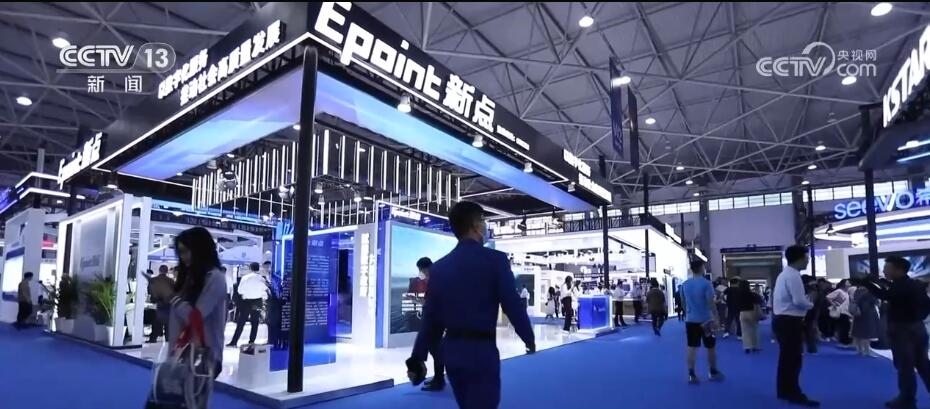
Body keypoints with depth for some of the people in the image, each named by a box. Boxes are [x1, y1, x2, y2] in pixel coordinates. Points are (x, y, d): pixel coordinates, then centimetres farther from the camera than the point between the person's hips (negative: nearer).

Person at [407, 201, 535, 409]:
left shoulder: (440, 266, 3)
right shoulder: (495, 259, -10)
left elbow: (431, 315, 5)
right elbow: (513, 305, -9)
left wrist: (418, 356, 12)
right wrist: (530, 339, 7)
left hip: (452, 350, 6)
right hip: (482, 350, -6)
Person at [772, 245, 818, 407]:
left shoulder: (784, 274, 15)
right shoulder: (793, 275, -16)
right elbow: (799, 301, -22)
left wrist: (806, 300, 11)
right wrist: (811, 304, -3)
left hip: (782, 319, 10)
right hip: (790, 321, -10)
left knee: (786, 356, 16)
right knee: (794, 358, -3)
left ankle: (784, 391, 24)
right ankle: (794, 394, 4)